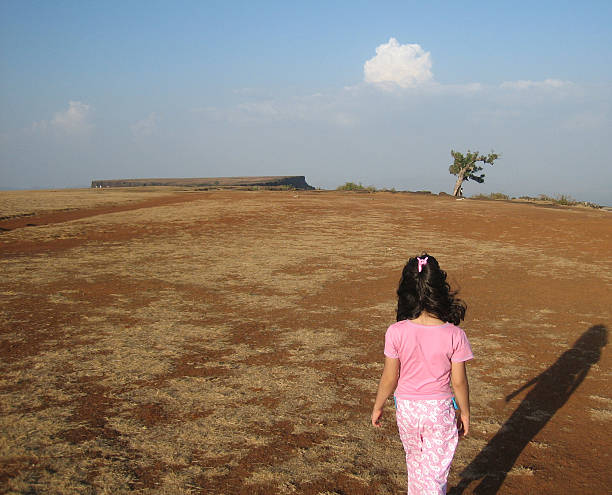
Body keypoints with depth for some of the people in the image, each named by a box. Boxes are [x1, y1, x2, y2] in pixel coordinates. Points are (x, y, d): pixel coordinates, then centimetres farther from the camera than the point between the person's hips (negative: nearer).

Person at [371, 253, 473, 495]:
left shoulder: (396, 333, -17)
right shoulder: (454, 335, -18)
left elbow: (389, 378, -8)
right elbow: (459, 381, -8)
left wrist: (378, 406, 8)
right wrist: (464, 412, 8)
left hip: (406, 409, 2)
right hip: (440, 410, -1)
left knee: (415, 461, 25)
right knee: (435, 472, 11)